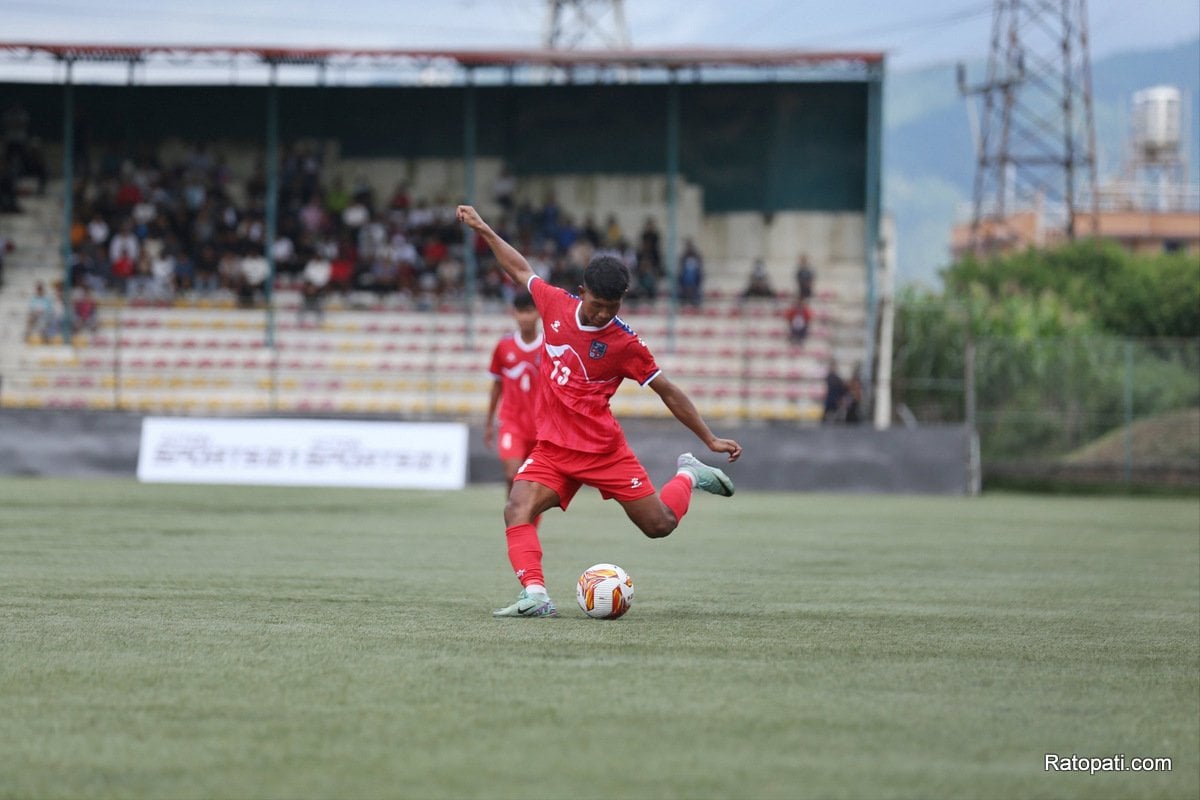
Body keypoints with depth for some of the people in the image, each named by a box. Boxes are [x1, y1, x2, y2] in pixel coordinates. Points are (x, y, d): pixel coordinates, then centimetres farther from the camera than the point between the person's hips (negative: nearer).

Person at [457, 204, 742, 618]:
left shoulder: (625, 343, -11)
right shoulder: (556, 304, -3)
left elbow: (667, 391, -1)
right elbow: (521, 271, 17)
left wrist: (710, 439, 1)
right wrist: (483, 230, 21)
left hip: (603, 448, -2)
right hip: (552, 447, 2)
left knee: (660, 524, 2)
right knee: (517, 510, -23)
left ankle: (689, 475, 32)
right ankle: (535, 595, -29)